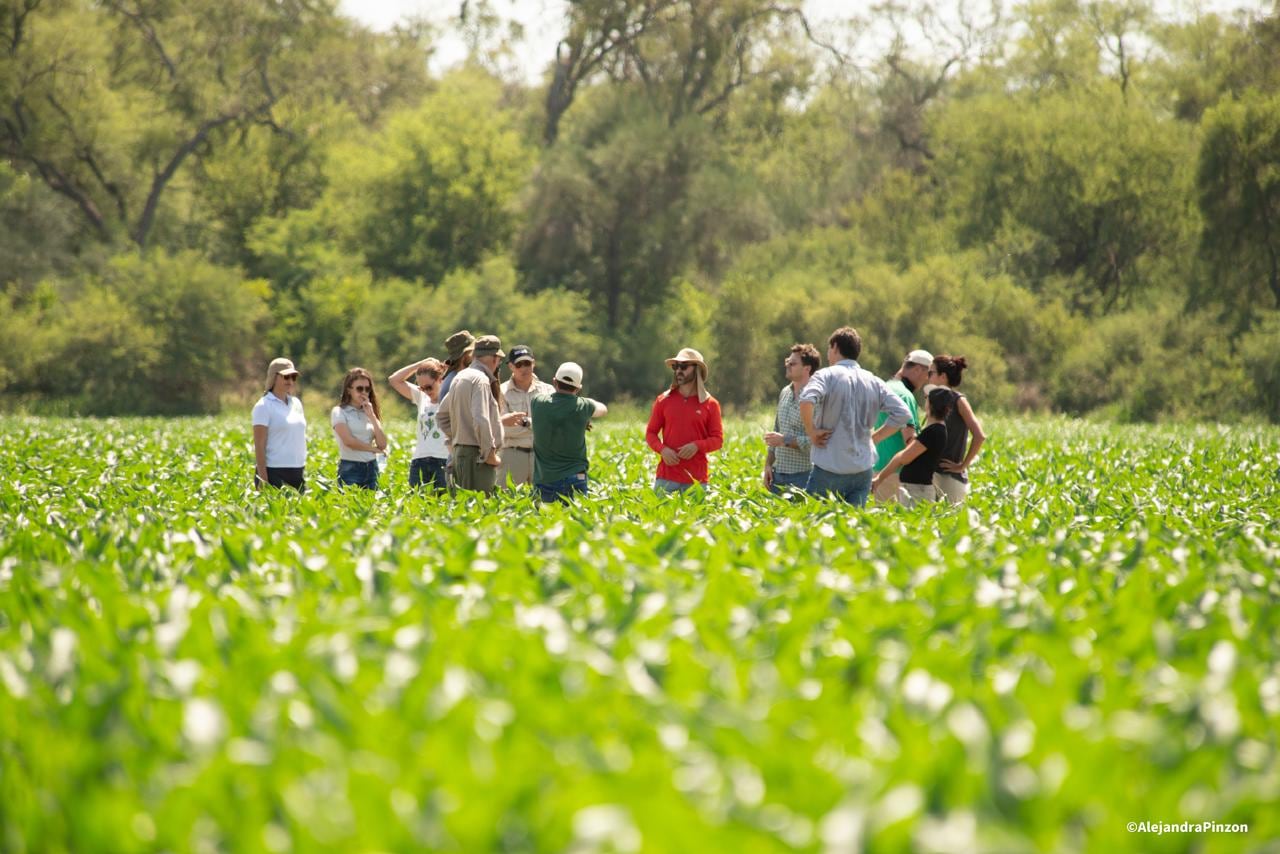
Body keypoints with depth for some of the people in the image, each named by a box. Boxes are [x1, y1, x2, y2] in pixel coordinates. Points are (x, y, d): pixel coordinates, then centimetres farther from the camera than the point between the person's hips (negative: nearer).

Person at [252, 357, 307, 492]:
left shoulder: (296, 403, 13)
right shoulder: (264, 406, -6)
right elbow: (259, 445, -10)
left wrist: (304, 471, 15)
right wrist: (263, 479, -16)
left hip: (297, 472, 6)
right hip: (274, 472, -6)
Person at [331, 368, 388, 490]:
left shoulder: (369, 412, 14)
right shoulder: (339, 412, -1)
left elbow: (382, 444, 3)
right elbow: (349, 441, -14)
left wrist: (372, 416, -3)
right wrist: (373, 449, -2)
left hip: (371, 468, 5)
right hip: (350, 468, -5)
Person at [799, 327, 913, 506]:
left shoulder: (827, 375, -5)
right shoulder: (874, 382, 9)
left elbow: (806, 401, -25)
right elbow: (903, 413, 3)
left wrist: (811, 432, -11)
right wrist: (874, 436, 8)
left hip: (829, 469, -4)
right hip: (862, 470, 5)